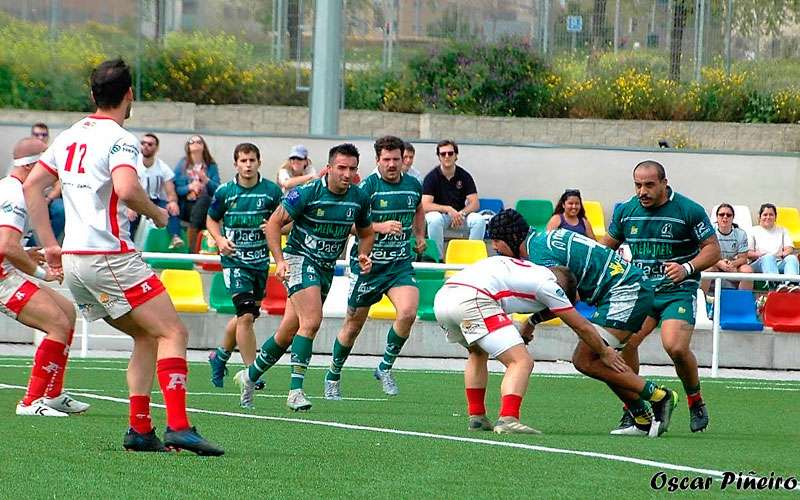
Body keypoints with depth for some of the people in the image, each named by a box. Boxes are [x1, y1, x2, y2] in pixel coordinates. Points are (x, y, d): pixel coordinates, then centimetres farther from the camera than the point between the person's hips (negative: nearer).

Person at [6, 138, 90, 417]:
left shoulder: (7, 188, 16)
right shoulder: (15, 195, -18)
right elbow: (6, 247, -30)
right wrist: (40, 273, -19)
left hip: (6, 275, 11)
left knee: (67, 311, 20)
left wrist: (24, 256, 17)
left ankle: (52, 395, 23)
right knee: (59, 325, -20)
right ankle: (32, 402, -17)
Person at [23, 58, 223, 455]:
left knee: (146, 336, 16)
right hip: (110, 256, -8)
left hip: (72, 260, 8)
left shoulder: (69, 136, 15)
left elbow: (32, 186, 18)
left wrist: (50, 245, 17)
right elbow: (126, 189, -27)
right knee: (173, 333, -8)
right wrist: (156, 213, -7)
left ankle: (139, 430, 6)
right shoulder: (119, 139, -10)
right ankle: (178, 427, -23)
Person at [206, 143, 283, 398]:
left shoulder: (272, 191, -2)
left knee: (245, 316, 14)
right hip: (234, 260, -3)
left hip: (261, 260, 3)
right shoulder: (224, 192, -2)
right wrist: (220, 240, -7)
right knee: (246, 315, -17)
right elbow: (211, 220, 12)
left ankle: (220, 356, 41)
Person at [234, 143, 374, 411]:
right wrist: (279, 260, -18)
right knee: (312, 320, -25)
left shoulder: (359, 198, 0)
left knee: (288, 331, 10)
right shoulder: (307, 192, -15)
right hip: (300, 259, -6)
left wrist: (364, 255, -3)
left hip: (326, 267, 6)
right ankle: (296, 390, -23)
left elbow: (366, 233, 17)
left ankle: (250, 375, 29)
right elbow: (274, 223, -9)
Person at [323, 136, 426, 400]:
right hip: (368, 262, -3)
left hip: (400, 262, 3)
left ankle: (385, 367, -3)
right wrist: (380, 226, -27)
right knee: (354, 324, 6)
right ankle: (333, 376, 28)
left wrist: (420, 236, 20)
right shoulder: (368, 187, -12)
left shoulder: (413, 185, 4)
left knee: (408, 312, -22)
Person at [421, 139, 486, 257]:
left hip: (460, 213, 2)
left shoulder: (464, 176, -1)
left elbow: (475, 204, -7)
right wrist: (448, 209, -30)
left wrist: (462, 213, -28)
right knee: (434, 220, -37)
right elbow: (425, 206, -18)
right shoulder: (432, 177, -8)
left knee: (479, 220, -26)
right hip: (439, 213, -2)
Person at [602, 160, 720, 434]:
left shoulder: (689, 211, -8)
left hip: (678, 290, -4)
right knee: (623, 342, -17)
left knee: (676, 347, -24)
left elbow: (712, 249, -4)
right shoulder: (625, 211, 5)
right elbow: (607, 246, 20)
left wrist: (688, 268, -21)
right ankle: (631, 409, 0)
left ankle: (696, 401, 4)